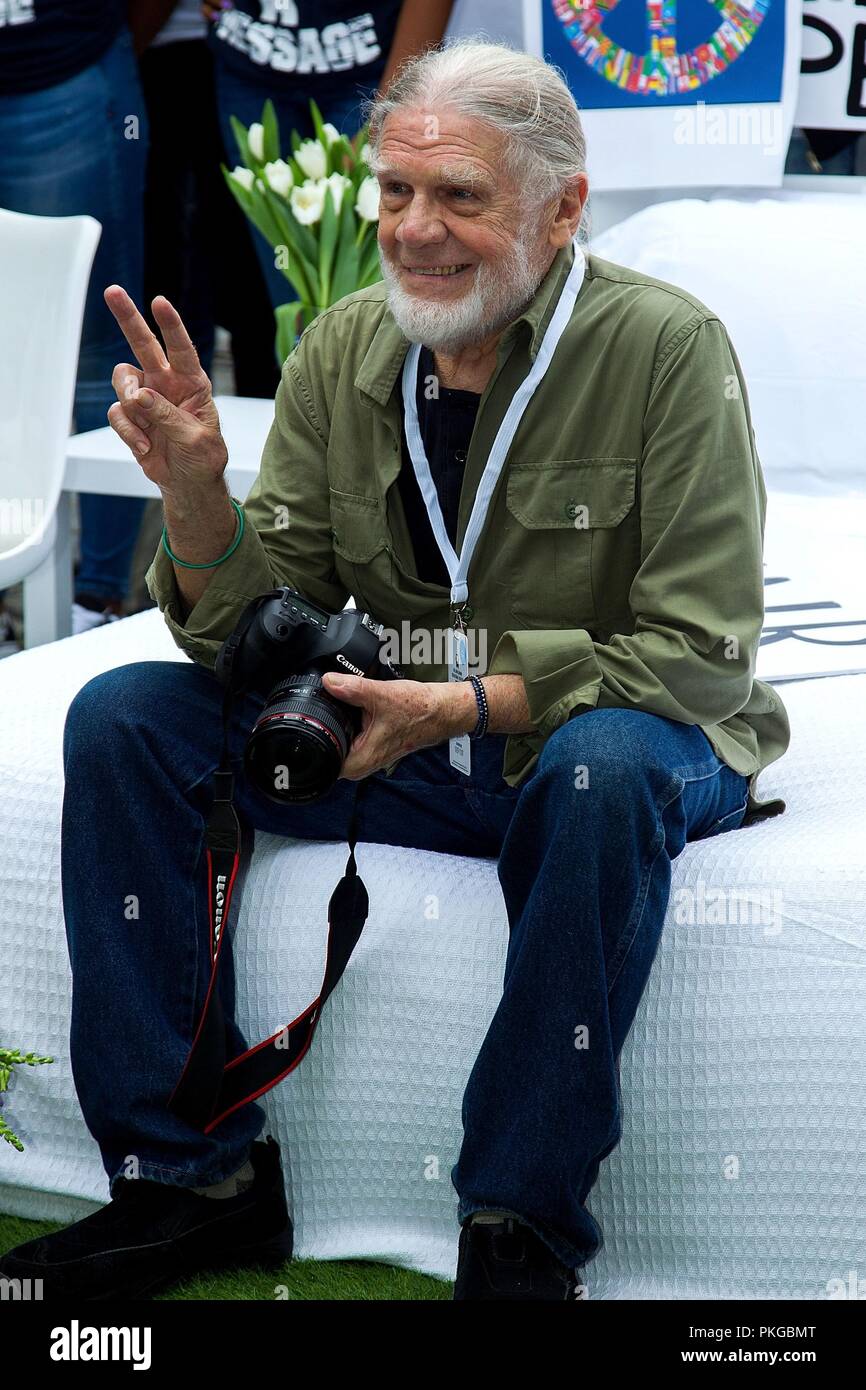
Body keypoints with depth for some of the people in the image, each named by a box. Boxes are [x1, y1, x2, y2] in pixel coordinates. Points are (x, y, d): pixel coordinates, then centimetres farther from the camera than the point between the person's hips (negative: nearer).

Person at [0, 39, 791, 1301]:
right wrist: (195, 489, -21)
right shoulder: (341, 356, 0)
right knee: (121, 719, -11)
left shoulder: (669, 347, -15)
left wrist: (461, 704, -26)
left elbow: (700, 657, -18)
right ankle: (193, 1176, -8)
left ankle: (524, 1222, -26)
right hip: (394, 740, 5)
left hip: (617, 737, -5)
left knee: (604, 764, -39)